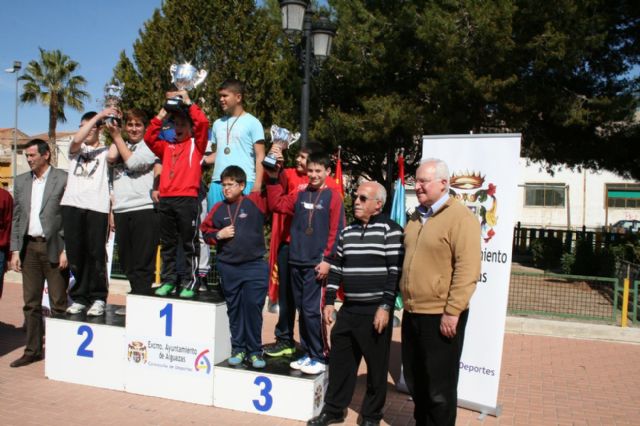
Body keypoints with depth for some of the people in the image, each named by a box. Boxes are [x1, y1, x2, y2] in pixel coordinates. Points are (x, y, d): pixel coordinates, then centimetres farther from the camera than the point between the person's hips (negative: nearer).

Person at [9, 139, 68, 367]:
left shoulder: (63, 179, -5)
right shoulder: (21, 182, 12)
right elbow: (17, 218, 13)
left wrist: (66, 250, -12)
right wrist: (15, 250, 6)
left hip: (54, 247, -5)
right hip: (29, 247, 5)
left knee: (58, 303, 1)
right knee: (31, 303, 10)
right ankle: (33, 350, 20)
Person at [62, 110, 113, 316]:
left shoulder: (105, 151, 18)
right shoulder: (76, 149, 20)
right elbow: (76, 139, -2)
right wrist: (99, 115, -5)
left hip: (97, 206, -2)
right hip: (72, 205, 2)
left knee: (96, 254, -5)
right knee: (75, 254, 2)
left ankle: (98, 299, 3)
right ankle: (79, 297, 11)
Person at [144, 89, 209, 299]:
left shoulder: (196, 144, 8)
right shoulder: (167, 147, 21)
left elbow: (203, 122, -5)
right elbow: (149, 137, 12)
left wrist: (188, 102, 2)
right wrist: (161, 115, 10)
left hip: (187, 199, -5)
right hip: (165, 200, 5)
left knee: (189, 244, -1)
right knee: (167, 244, 10)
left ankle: (189, 284, 3)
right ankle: (168, 281, 18)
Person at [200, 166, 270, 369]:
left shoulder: (255, 201, -2)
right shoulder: (218, 209, 8)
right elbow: (206, 231, 15)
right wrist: (218, 234, -3)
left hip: (255, 266, -3)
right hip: (227, 267, 3)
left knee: (253, 306, -3)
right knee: (234, 308, 11)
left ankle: (254, 350, 11)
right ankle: (238, 348, 24)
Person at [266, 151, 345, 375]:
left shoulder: (333, 196, -5)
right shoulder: (300, 194, 12)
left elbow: (336, 231, -9)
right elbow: (277, 204, 17)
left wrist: (327, 259, -14)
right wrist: (273, 180, 10)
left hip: (316, 264, -6)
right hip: (296, 262, 6)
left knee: (312, 310, -6)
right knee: (302, 310, 11)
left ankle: (320, 358, 6)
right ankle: (308, 353, 22)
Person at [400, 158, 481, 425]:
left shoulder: (460, 218, -13)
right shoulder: (417, 217, 12)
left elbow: (467, 270, -19)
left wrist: (452, 312, -21)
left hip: (441, 316, -8)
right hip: (412, 313, 8)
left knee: (439, 387, 6)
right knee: (415, 381, 19)